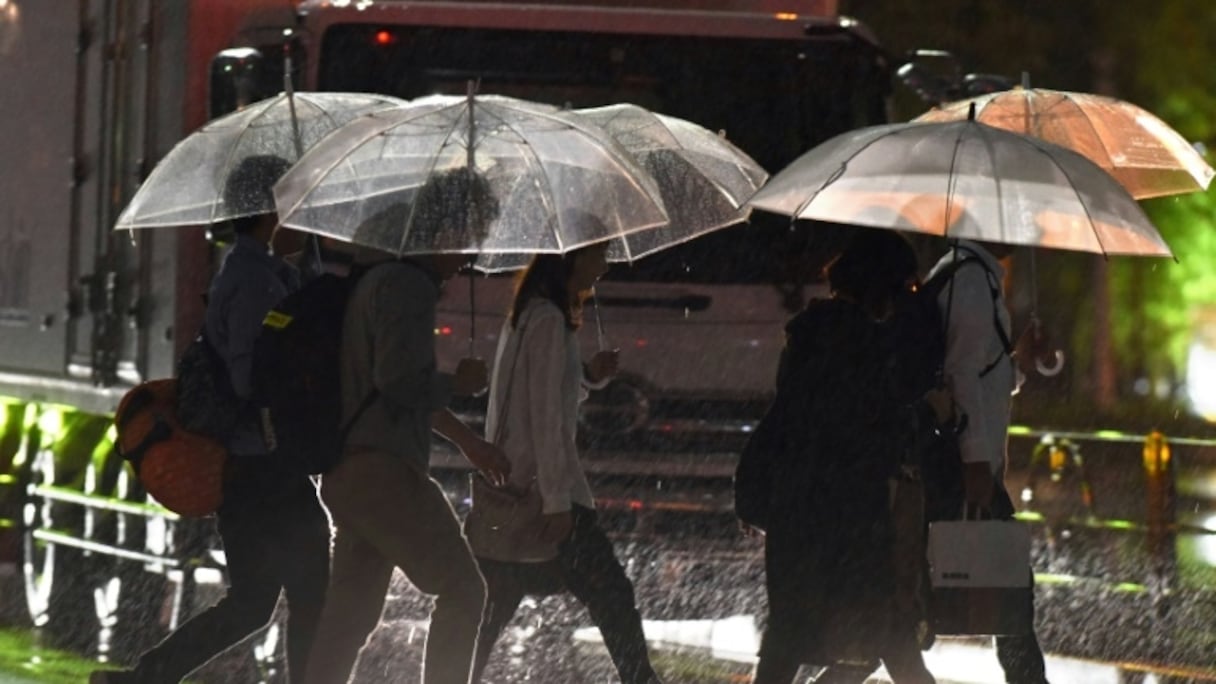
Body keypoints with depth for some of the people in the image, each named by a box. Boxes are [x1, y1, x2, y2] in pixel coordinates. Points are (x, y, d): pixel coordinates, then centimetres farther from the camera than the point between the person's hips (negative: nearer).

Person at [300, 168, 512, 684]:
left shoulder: (376, 278, 22)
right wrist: (460, 383, -4)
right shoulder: (407, 285, -12)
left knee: (352, 612, 7)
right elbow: (400, 380, -22)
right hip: (385, 471, -10)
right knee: (462, 591, -2)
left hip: (347, 475, 10)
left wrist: (466, 439, 35)